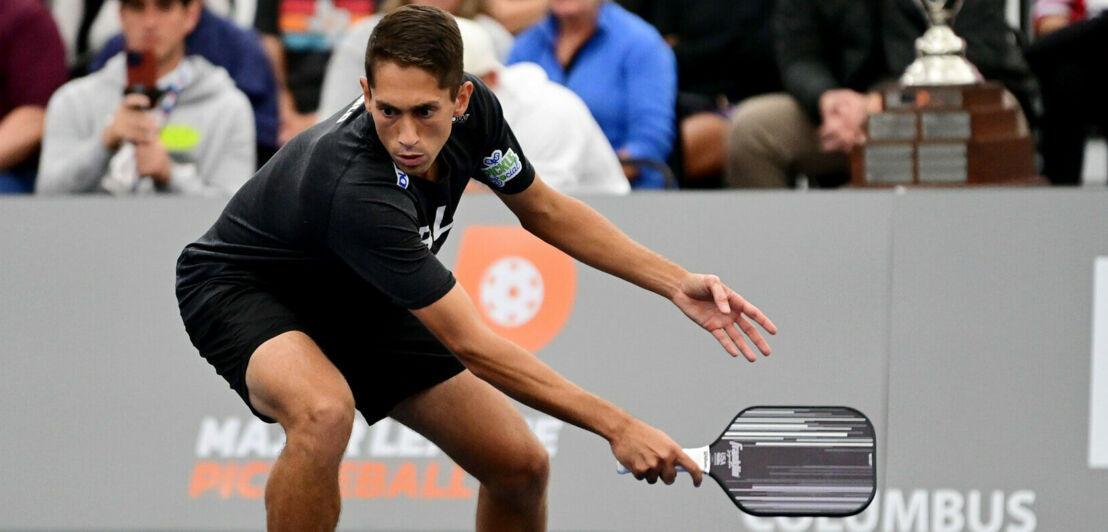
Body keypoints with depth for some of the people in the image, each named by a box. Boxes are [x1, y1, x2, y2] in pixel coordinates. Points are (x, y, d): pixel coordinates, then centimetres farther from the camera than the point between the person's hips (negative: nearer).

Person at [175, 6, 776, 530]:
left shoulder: (473, 109, -20)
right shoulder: (359, 192, -41)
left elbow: (544, 210, 2)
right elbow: (472, 347, -36)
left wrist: (677, 283, -7)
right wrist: (617, 425, -36)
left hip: (358, 301, 7)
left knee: (521, 466, -1)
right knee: (325, 412, -41)